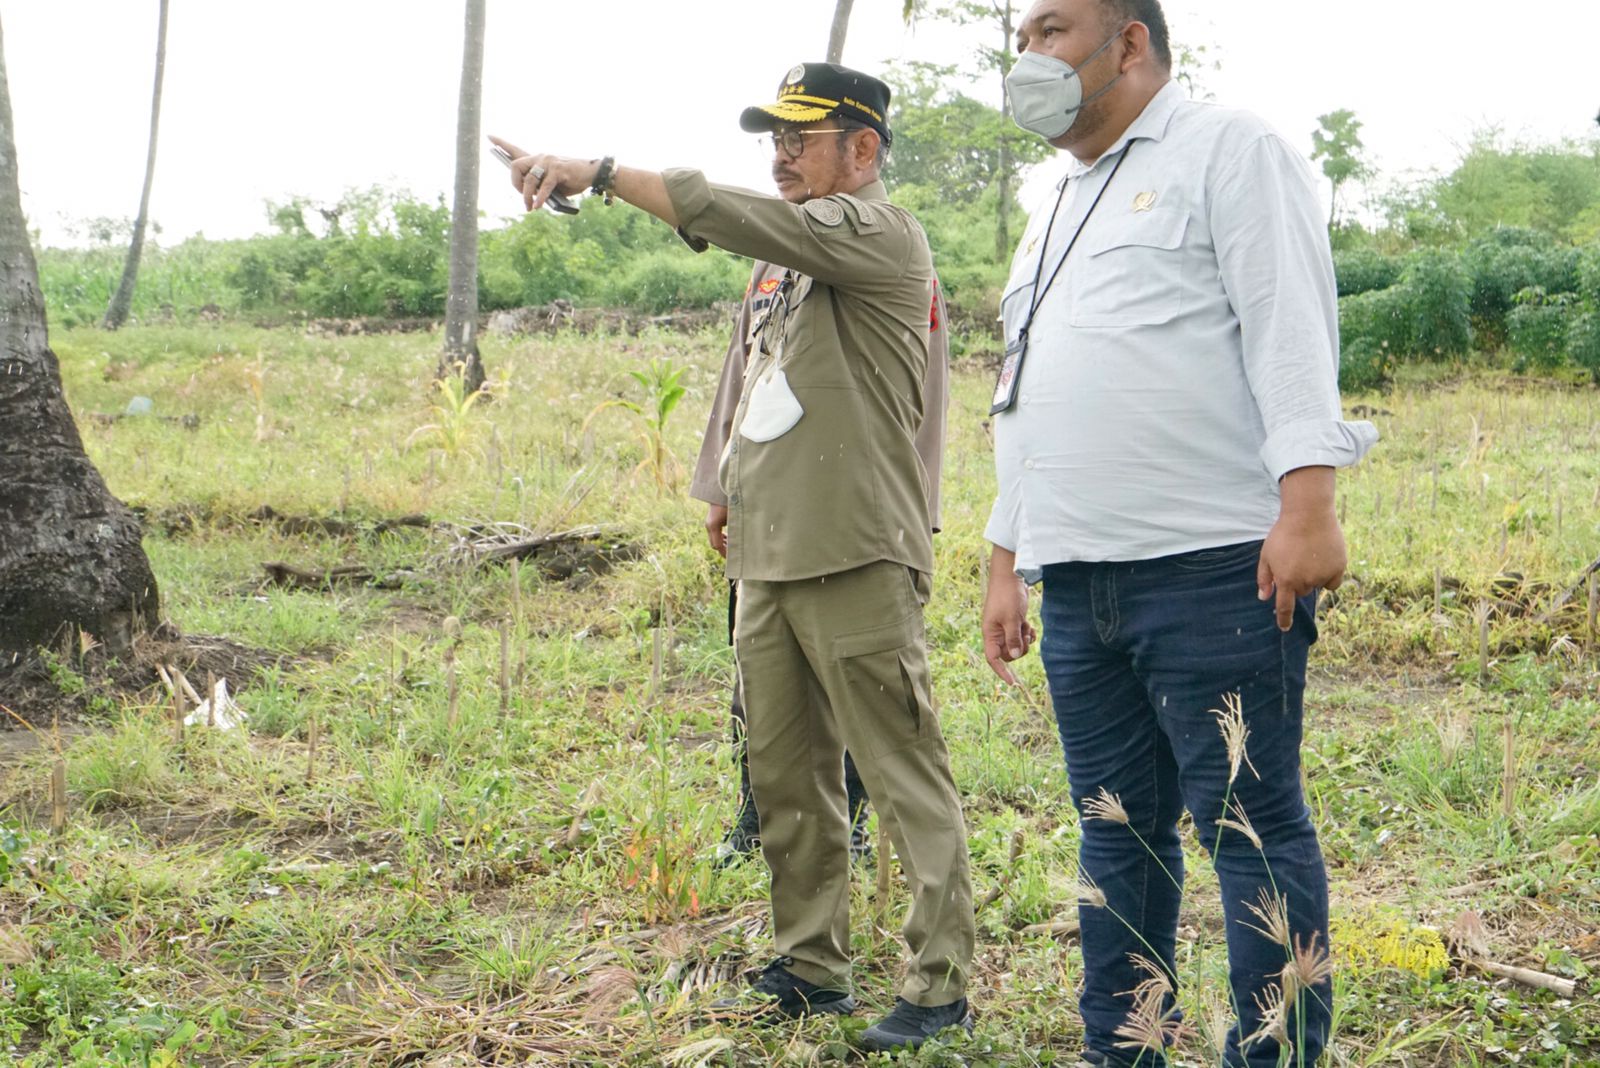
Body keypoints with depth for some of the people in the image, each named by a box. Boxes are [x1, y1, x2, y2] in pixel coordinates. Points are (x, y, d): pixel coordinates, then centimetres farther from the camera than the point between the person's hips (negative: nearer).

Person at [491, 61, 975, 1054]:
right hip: (769, 563, 9)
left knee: (907, 778, -5)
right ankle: (812, 966, 22)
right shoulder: (794, 261, 20)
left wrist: (597, 172, -18)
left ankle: (941, 984, 1)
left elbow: (729, 215, -21)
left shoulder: (880, 235, -7)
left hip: (855, 562, -9)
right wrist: (737, 506, 21)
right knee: (787, 779, 12)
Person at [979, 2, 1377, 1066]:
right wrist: (1006, 561, 24)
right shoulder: (1058, 213, 26)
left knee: (1249, 821, -5)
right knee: (1116, 831, 11)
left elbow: (1290, 326, -11)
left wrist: (1307, 503, -22)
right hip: (1078, 582, 8)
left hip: (1210, 570, -8)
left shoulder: (1227, 152, 1)